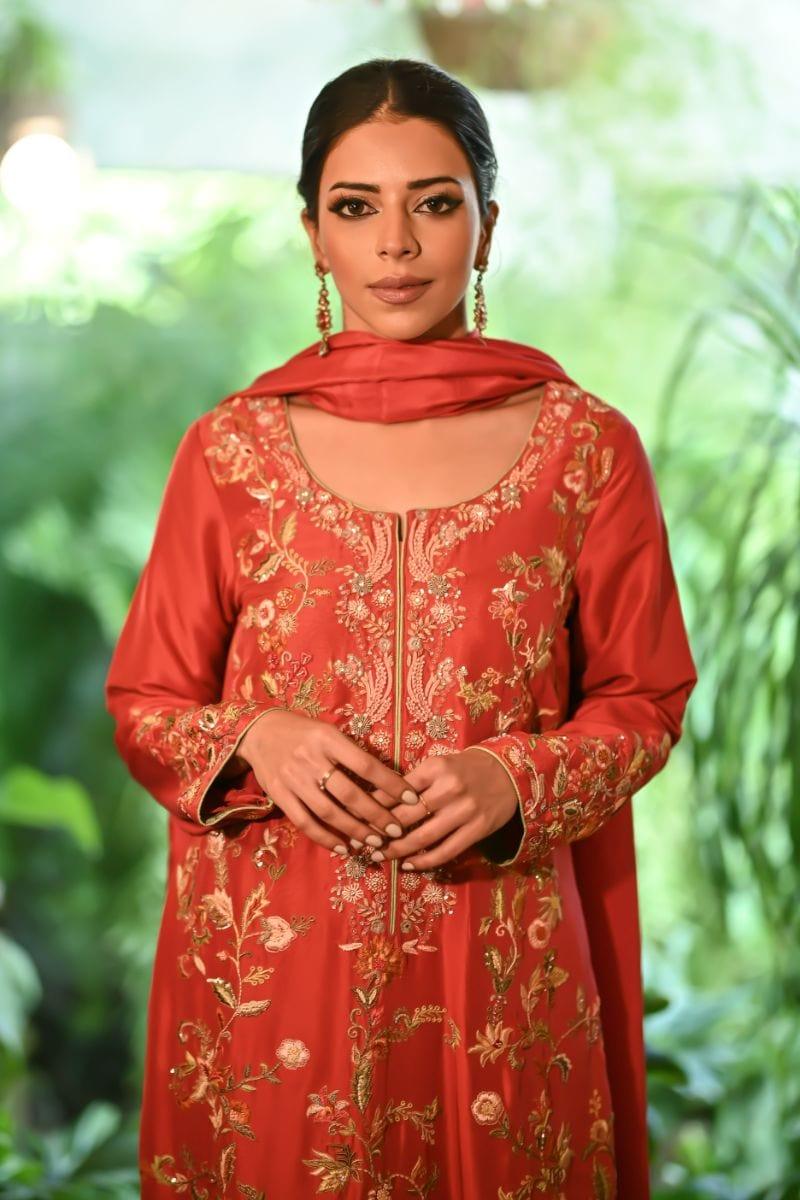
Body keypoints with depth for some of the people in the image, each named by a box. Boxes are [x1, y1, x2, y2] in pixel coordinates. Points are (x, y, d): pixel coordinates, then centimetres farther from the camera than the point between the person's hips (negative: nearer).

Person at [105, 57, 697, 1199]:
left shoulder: (588, 447, -2)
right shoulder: (232, 448, 0)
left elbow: (644, 701, 6)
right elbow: (142, 705, 7)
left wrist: (515, 779, -13)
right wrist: (254, 742, -14)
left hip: (499, 970, 0)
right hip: (271, 967, 0)